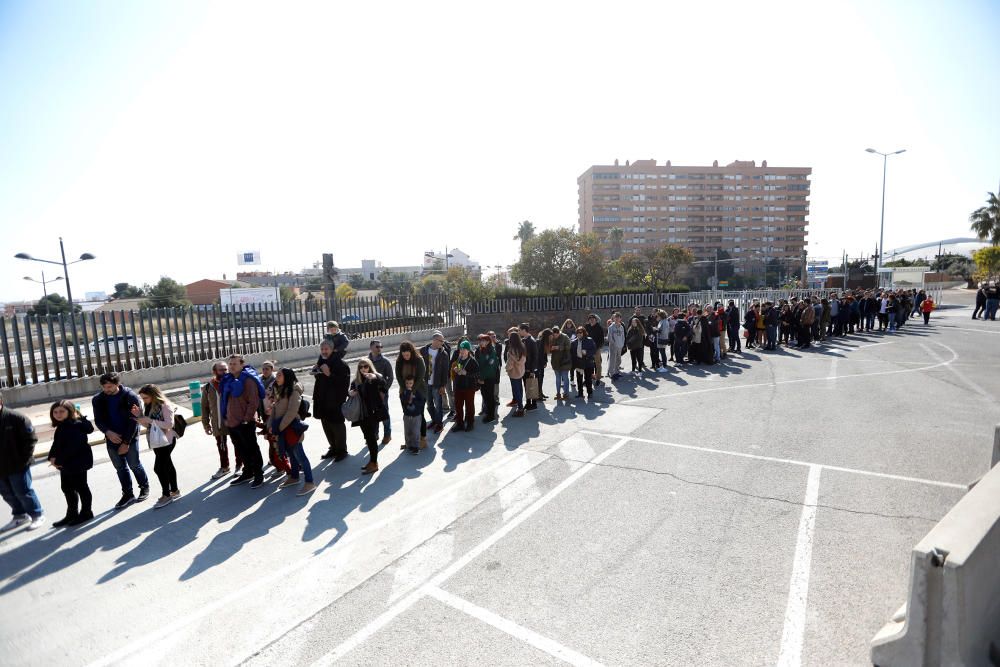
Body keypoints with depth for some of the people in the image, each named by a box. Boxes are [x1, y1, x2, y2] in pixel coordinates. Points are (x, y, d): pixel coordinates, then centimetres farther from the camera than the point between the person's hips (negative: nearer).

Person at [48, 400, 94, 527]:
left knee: (80, 488, 3)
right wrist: (52, 457, -3)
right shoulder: (61, 426, 10)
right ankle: (72, 514, 31)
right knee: (67, 488, 18)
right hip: (65, 463, 10)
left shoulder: (76, 425, -21)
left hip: (77, 463, -10)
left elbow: (73, 446, -26)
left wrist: (58, 461, -20)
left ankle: (86, 513, 17)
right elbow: (56, 444, 12)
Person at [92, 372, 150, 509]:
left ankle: (144, 487, 25)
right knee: (120, 468, 10)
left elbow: (134, 421, -13)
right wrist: (108, 432, -18)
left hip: (129, 438, -4)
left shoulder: (130, 397, -13)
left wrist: (126, 442, -15)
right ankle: (128, 494, 21)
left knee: (134, 465, 4)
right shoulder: (98, 400, 0)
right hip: (112, 438, 4)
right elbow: (98, 420, 3)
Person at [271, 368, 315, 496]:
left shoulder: (293, 392, -16)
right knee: (291, 454, 20)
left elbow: (291, 412, -22)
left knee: (299, 455, -6)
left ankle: (309, 483, -2)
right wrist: (271, 425, 3)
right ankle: (294, 477, 34)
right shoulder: (280, 391, 12)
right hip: (282, 429, 8)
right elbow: (274, 409, 14)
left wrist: (279, 427, -19)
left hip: (292, 428, -8)